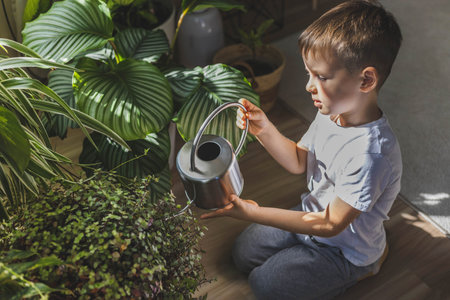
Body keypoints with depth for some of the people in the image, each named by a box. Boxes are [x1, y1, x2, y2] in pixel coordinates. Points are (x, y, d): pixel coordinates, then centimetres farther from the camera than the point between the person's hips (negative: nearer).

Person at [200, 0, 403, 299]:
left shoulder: (370, 154, -37)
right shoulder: (332, 113, -12)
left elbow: (330, 224, -31)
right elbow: (299, 161, 3)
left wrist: (254, 213, -33)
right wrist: (264, 129, -16)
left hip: (345, 248, -8)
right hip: (313, 215, 8)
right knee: (244, 253, 15)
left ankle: (366, 266, 11)